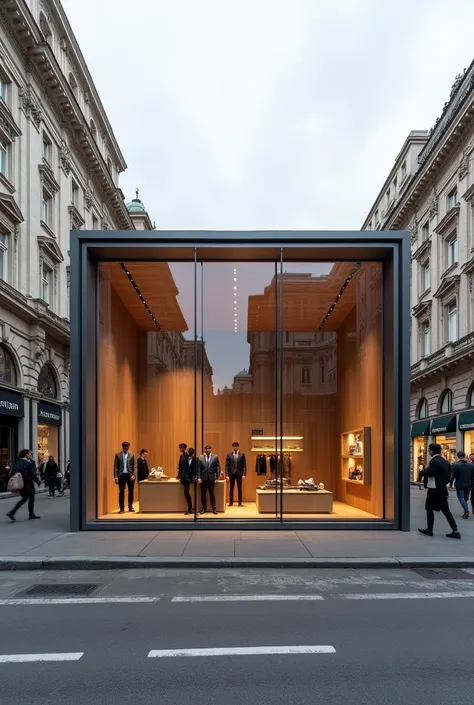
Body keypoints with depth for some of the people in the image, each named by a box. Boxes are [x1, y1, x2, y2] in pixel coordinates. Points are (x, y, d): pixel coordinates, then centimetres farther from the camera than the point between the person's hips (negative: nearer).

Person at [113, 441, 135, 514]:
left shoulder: (132, 455, 6)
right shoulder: (117, 455, 3)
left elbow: (134, 466, 4)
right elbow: (115, 466, 0)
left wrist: (133, 475, -8)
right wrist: (116, 477, -7)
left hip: (130, 475, 1)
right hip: (121, 475, -1)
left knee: (131, 491, 7)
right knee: (121, 492, 2)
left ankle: (130, 507, 20)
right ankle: (121, 508, 8)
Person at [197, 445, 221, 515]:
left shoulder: (215, 457, 1)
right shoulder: (200, 458, 0)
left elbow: (218, 467, 2)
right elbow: (198, 468, 0)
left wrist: (217, 477, -2)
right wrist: (199, 478, -7)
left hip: (212, 479, -1)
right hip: (203, 479, 1)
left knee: (212, 494, 2)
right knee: (203, 494, 8)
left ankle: (214, 508, 9)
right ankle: (203, 508, 18)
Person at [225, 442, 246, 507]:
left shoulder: (242, 454, 3)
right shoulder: (229, 455, 3)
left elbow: (244, 465, 1)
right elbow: (227, 465, 0)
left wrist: (244, 474, -8)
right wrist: (227, 475, -7)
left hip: (239, 474, 0)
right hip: (231, 473, 0)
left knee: (239, 488, 5)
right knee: (231, 488, 5)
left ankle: (240, 502, 12)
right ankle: (231, 502, 13)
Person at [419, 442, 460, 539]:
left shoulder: (434, 462, -16)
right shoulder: (445, 462, 11)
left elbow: (427, 473, -27)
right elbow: (448, 477, 16)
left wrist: (423, 470, -6)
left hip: (434, 490, -8)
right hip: (442, 490, 8)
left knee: (429, 509, 6)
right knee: (446, 510, 8)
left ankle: (429, 529, 12)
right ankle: (455, 531, 2)